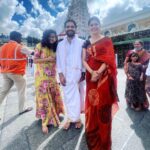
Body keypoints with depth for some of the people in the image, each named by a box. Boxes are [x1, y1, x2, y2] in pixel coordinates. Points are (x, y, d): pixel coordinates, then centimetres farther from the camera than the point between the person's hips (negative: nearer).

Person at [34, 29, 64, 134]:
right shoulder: (40, 46, -3)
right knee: (44, 98, -1)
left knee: (55, 96, 10)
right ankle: (45, 121, 10)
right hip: (42, 76, -5)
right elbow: (35, 60, -7)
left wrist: (56, 59, -3)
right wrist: (47, 59, -17)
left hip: (52, 76, 5)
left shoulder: (54, 48, 13)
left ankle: (54, 115, 34)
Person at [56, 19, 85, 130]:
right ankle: (70, 118, 21)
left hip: (77, 74, -2)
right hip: (65, 75, 2)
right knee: (68, 97, 7)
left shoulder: (81, 43, 4)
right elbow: (59, 60, 7)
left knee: (77, 96, 2)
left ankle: (76, 118, 20)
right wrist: (60, 74, -3)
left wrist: (83, 73, -7)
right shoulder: (60, 44, 12)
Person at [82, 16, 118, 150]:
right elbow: (84, 60, 4)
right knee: (92, 103, 9)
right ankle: (92, 132, 31)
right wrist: (92, 72, -14)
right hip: (91, 76, 3)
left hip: (104, 77, -3)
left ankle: (103, 137, 24)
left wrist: (98, 73, -20)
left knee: (103, 104, 4)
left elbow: (108, 59, -7)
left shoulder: (106, 40, 4)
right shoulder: (86, 43, 13)